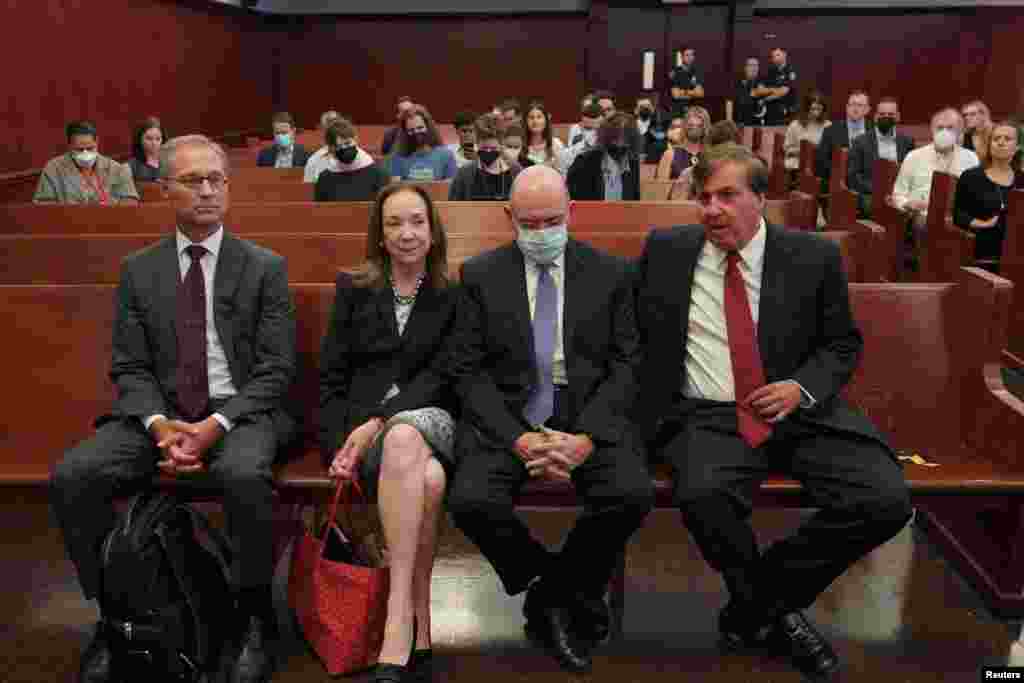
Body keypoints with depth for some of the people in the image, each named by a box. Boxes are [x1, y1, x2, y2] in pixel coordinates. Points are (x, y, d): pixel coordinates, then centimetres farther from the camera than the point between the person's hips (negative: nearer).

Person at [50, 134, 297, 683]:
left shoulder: (265, 268, 2)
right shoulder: (138, 271, 11)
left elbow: (276, 370, -4)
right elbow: (129, 368, 6)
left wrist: (215, 425, -18)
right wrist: (160, 424, -15)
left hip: (241, 412, -3)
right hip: (158, 414, 3)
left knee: (244, 475, -36)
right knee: (71, 476, -21)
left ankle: (254, 617, -12)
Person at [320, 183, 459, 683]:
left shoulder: (453, 297, 11)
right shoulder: (352, 289, 13)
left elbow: (441, 375, -1)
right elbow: (330, 377, 9)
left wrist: (381, 421, -16)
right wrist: (341, 442, -8)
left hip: (429, 418, 0)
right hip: (359, 421, 0)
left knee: (403, 440, -38)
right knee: (428, 478, -35)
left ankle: (398, 631, -33)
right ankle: (419, 633, -27)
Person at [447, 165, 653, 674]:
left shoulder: (610, 273, 7)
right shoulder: (480, 275, 6)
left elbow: (624, 365, 3)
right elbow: (469, 371, 0)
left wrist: (586, 437, -13)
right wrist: (519, 439, -14)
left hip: (590, 417, 0)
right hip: (505, 419, 0)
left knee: (632, 494, -27)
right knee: (471, 502, -27)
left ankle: (553, 595, 2)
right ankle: (573, 599, 0)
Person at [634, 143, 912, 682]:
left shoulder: (814, 256, 5)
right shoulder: (666, 250, 7)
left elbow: (843, 343, 12)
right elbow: (629, 326, 16)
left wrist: (801, 387, -8)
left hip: (801, 411, 2)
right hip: (708, 417, -1)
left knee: (885, 501, -22)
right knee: (702, 494, -34)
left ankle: (754, 605, 2)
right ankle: (773, 613, 0)